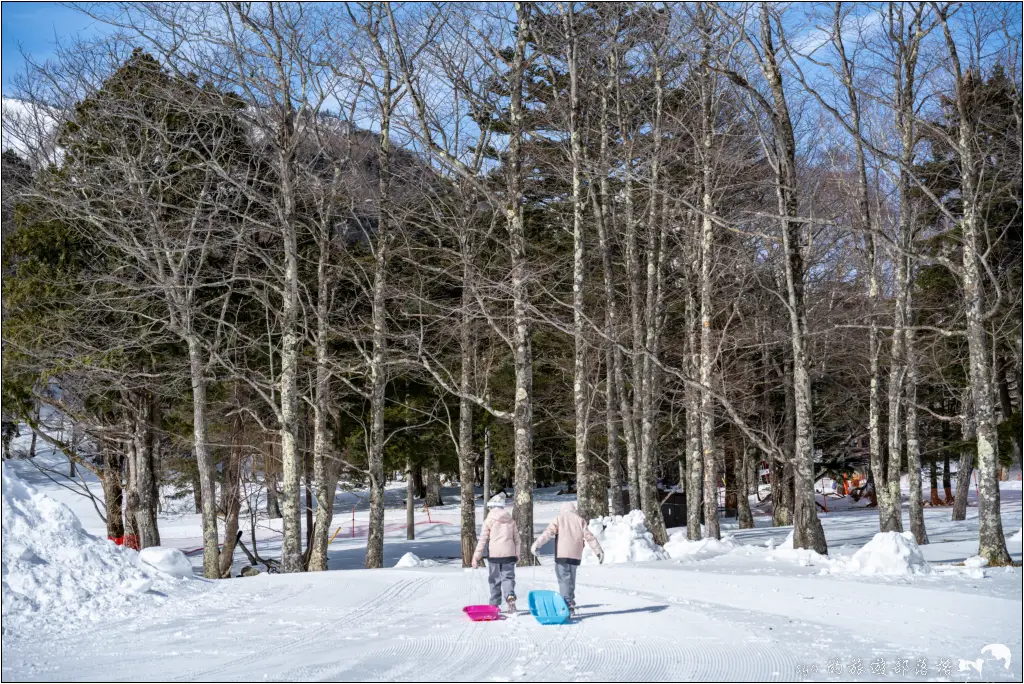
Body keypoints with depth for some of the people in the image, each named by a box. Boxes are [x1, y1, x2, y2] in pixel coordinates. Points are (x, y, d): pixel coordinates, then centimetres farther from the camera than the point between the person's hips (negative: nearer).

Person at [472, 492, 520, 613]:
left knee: (495, 579, 9)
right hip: (509, 554, 2)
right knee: (508, 577, 4)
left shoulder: (489, 520, -4)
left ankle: (495, 604, 12)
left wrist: (476, 557, -1)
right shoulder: (510, 520, 8)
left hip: (494, 554, -2)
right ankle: (510, 596, -23)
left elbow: (483, 540, -5)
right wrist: (517, 555, 22)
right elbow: (516, 538, 13)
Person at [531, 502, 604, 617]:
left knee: (564, 579, -4)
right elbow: (589, 536, 8)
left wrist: (536, 544, -12)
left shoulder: (559, 519, 6)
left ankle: (568, 605, -17)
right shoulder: (580, 520, 13)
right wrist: (598, 551, 11)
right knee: (570, 580, 16)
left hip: (561, 555, -3)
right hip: (575, 556, 3)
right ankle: (570, 603, 18)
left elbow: (548, 533, -7)